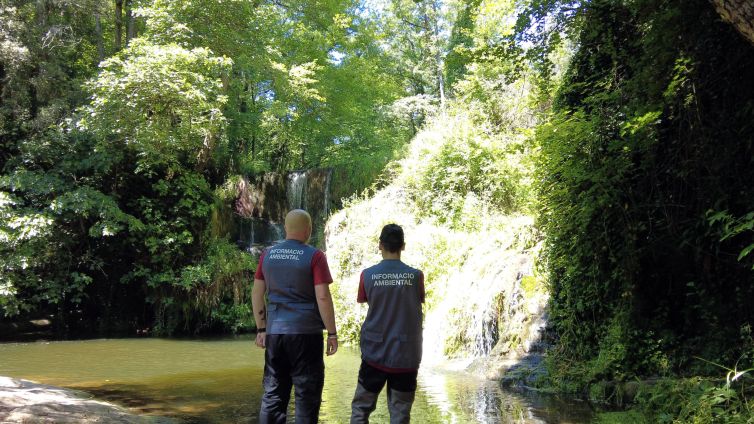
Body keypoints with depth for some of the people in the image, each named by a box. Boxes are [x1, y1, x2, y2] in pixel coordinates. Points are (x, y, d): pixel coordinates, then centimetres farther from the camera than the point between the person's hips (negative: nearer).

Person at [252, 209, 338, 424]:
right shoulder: (314, 256, -7)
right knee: (307, 396, 4)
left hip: (274, 332, 5)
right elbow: (323, 297, -12)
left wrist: (261, 329, 16)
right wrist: (332, 333, -6)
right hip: (306, 333, -4)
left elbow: (257, 293, 9)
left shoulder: (268, 255, 7)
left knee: (273, 394, 11)